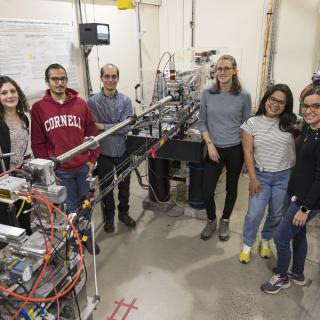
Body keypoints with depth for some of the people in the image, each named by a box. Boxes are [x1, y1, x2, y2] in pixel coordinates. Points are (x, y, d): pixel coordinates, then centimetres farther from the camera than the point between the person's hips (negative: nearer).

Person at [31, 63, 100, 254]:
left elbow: (92, 133, 5)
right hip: (59, 171, -1)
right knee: (70, 208, 11)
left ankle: (87, 237, 34)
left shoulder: (80, 103, 1)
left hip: (84, 167, 2)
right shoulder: (38, 108, -3)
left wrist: (92, 159, 2)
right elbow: (37, 142, -1)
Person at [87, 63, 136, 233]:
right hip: (104, 153, -2)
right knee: (106, 187, 15)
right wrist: (116, 128, -19)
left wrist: (103, 126, -20)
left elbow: (126, 127, -16)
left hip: (123, 151, 2)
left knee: (124, 186, 18)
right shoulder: (93, 102, -10)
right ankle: (109, 216, 36)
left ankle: (123, 212, 41)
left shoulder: (125, 100, -5)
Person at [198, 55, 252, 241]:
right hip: (214, 149, 1)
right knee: (207, 191, 1)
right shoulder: (207, 93, -3)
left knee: (231, 188, 14)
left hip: (236, 149, 0)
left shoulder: (244, 96, -6)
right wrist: (210, 145, -9)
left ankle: (225, 221, 38)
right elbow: (202, 122, 3)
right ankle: (211, 221, 30)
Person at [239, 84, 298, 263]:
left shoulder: (291, 123, -4)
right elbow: (248, 153, -5)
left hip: (285, 176, 1)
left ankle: (266, 241, 42)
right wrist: (253, 179, -7)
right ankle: (247, 245, 25)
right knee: (254, 214, -1)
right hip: (261, 175, -1)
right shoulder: (252, 123, -5)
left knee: (277, 215, 14)